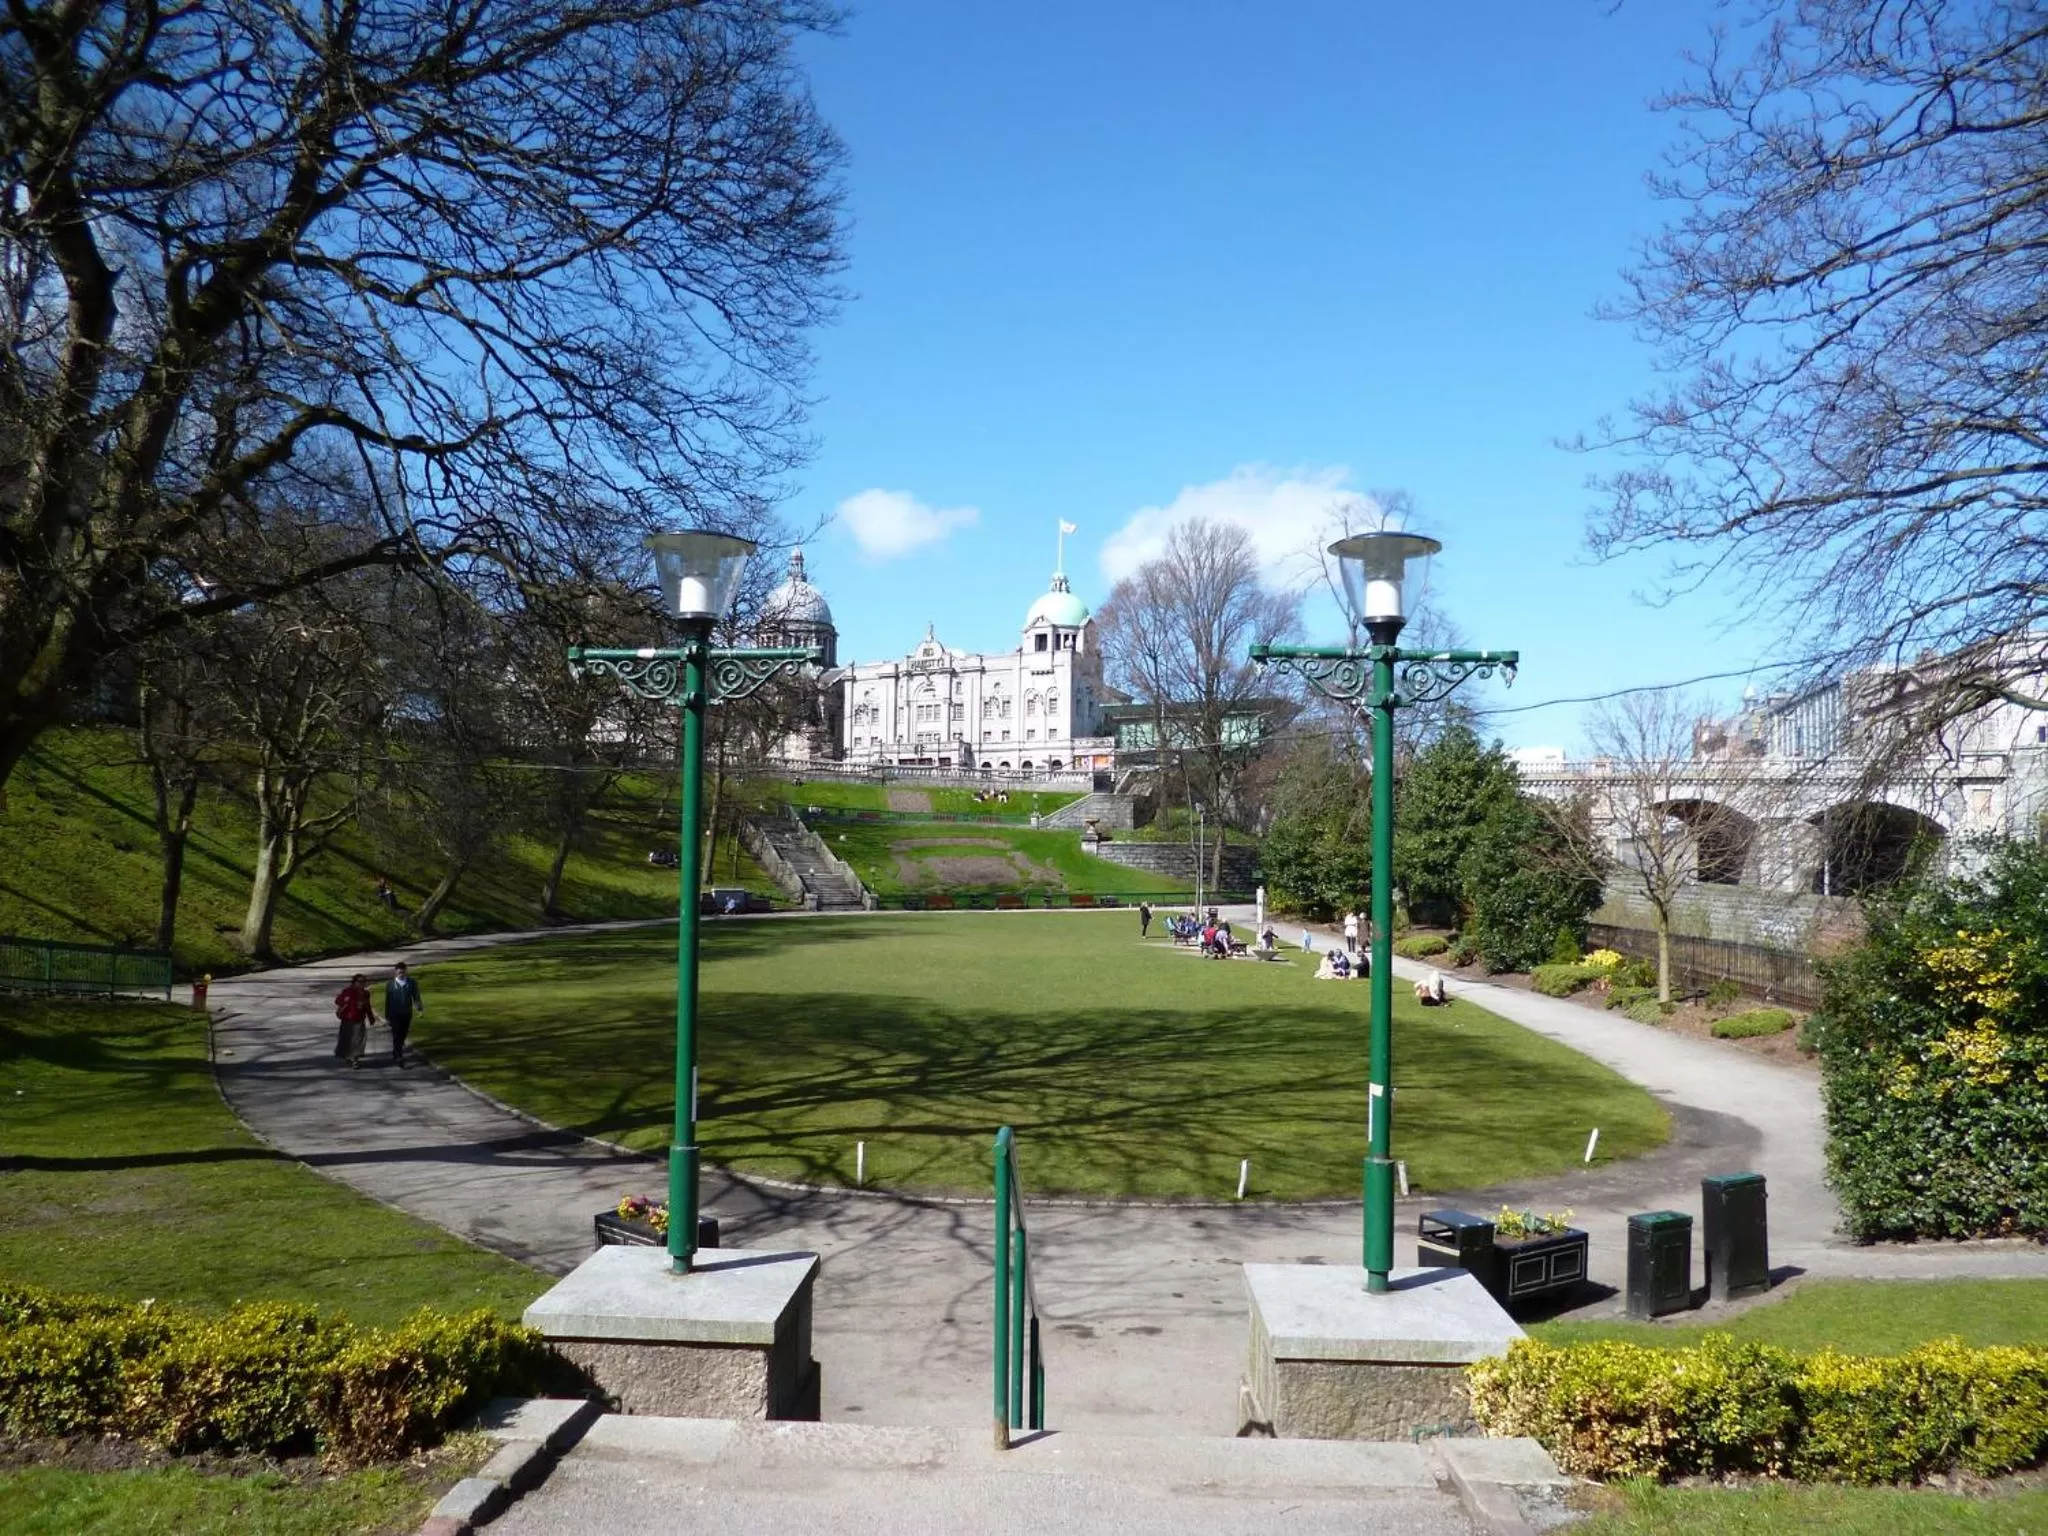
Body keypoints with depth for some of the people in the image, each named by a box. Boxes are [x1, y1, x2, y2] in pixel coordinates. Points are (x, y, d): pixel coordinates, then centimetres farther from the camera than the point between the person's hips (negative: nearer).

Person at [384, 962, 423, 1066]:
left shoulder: (412, 983, 0)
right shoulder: (390, 984, -2)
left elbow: (416, 997, -1)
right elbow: (387, 1001, 1)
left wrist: (419, 1007, -21)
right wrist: (387, 1017, 1)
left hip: (407, 1014, 2)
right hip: (395, 1014, -2)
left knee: (402, 1036, 13)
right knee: (396, 1036, -8)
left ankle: (396, 1055, 32)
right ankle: (399, 1058, -10)